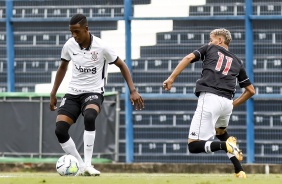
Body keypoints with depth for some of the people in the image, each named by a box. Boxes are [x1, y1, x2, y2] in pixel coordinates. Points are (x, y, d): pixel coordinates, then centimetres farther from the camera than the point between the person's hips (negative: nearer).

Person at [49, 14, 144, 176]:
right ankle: (81, 166, 1)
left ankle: (88, 164, -30)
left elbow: (121, 65, -2)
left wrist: (133, 91, -10)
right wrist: (53, 94, 16)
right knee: (60, 130, -15)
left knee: (89, 117, -37)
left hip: (93, 93, -4)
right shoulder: (69, 45, -3)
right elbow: (63, 67, 16)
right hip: (73, 93, 4)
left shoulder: (101, 47, -15)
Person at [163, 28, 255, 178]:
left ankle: (225, 145, -31)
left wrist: (171, 78, -6)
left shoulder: (210, 49, 18)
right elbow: (251, 90, 24)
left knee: (194, 145, -6)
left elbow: (189, 58, -1)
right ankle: (239, 171, 18)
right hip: (227, 102, 5)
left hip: (209, 97, -5)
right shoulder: (236, 61, 26)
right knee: (220, 131, 36)